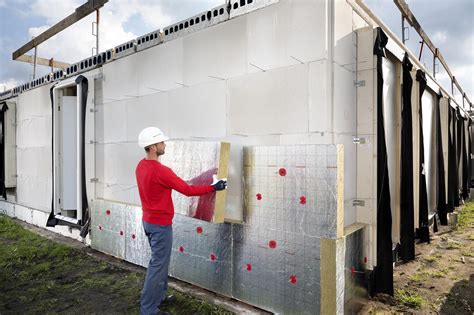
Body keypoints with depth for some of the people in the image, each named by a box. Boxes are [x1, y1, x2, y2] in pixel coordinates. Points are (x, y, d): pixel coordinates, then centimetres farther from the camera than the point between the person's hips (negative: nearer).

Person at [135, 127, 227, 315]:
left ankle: (159, 296, 35)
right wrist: (213, 187, -12)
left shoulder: (141, 166, 3)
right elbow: (188, 190, -21)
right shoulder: (160, 171, -26)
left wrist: (169, 176, 32)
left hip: (148, 220, 10)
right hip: (160, 224, -10)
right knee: (158, 265, 1)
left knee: (158, 261, 22)